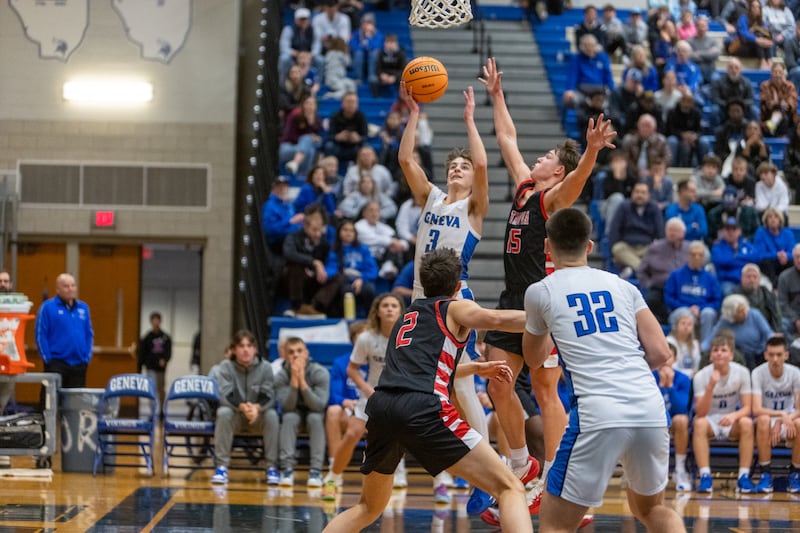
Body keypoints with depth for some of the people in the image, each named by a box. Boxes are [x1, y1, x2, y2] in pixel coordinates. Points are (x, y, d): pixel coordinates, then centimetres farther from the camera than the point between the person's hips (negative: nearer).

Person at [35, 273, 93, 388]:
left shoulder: (83, 308, 12)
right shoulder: (47, 308, -4)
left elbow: (89, 334, 16)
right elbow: (40, 335, -6)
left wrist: (87, 357, 6)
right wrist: (48, 358, -11)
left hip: (79, 365, 5)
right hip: (56, 364, -5)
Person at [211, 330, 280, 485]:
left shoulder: (265, 367, -6)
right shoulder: (226, 366, -8)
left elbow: (268, 396, -15)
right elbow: (225, 396, -20)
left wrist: (256, 407, -40)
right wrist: (243, 407, -41)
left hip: (258, 417, 1)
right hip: (235, 417, 0)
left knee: (271, 414, -31)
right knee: (223, 412, -33)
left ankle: (272, 467, -24)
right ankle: (221, 466, -30)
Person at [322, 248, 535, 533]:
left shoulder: (408, 315, 34)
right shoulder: (455, 308, 14)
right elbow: (496, 319, -9)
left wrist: (476, 368, 57)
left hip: (380, 406, 7)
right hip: (422, 409, -7)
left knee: (369, 507, 29)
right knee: (510, 489, -7)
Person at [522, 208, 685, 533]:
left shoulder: (540, 292, 12)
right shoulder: (623, 286, 18)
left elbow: (534, 359, 29)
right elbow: (660, 353, 12)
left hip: (598, 413, -4)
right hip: (651, 408, 4)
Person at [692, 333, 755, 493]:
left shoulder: (742, 372, -10)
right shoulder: (701, 376, -13)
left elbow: (747, 408, -10)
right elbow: (701, 413, -21)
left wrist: (734, 415, -34)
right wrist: (711, 387, -35)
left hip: (732, 421, 1)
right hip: (711, 420, -1)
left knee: (747, 423, -32)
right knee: (700, 423, -34)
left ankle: (744, 476, -28)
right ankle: (705, 477, -35)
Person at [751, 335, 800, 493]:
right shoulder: (758, 373, -13)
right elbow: (756, 409, -23)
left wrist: (782, 422, -29)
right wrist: (781, 414, -35)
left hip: (787, 421, 1)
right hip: (767, 426, -1)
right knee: (763, 420, -37)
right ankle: (765, 474, -28)